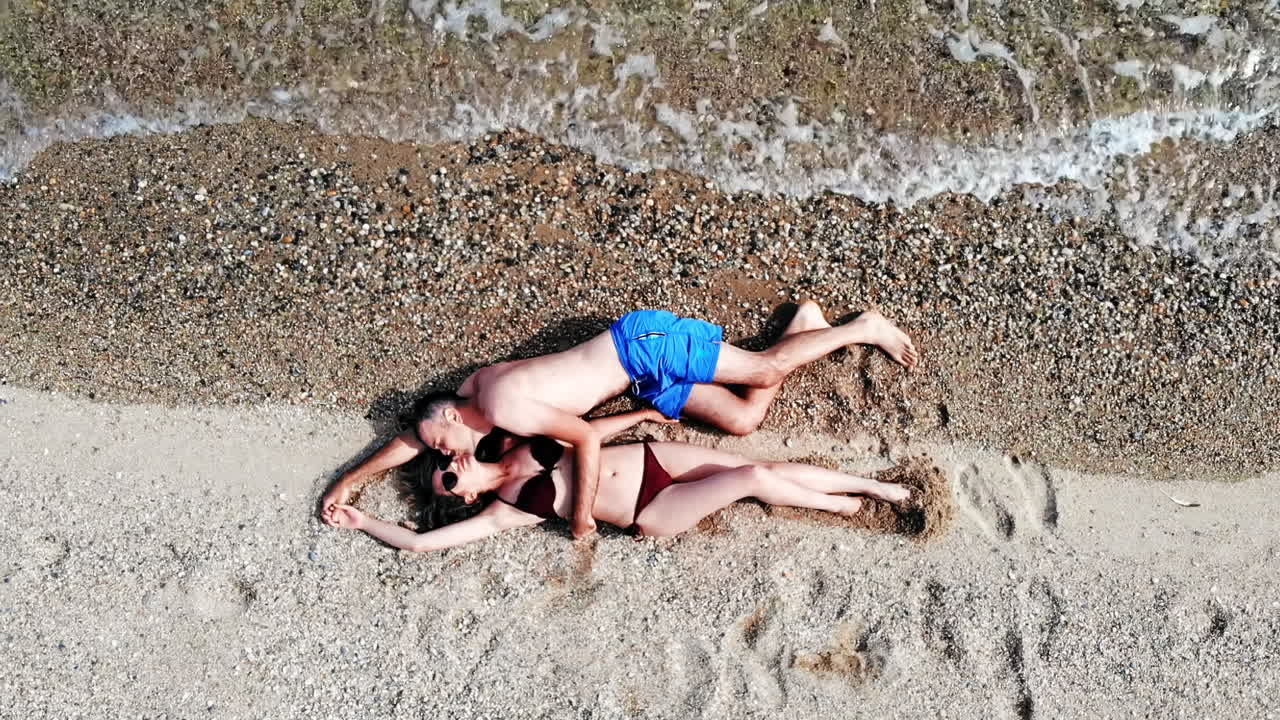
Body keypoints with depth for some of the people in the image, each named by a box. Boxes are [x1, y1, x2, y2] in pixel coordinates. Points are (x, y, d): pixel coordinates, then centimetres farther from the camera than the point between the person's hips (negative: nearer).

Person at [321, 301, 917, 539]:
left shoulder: (504, 408, -21)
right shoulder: (478, 383, 5)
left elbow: (586, 438, -22)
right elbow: (410, 438, 17)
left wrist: (582, 513, -17)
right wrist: (348, 481, 18)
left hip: (643, 343, -7)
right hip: (646, 376, 7)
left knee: (764, 369, -5)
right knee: (743, 419, 5)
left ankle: (863, 327, 11)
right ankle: (801, 322, 18)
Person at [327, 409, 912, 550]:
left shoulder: (522, 449, 7)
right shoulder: (504, 511, -7)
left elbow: (584, 431, 16)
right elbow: (419, 542, -9)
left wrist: (639, 414, 13)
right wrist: (360, 520, 1)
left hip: (649, 456, 5)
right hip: (653, 511, -5)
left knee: (761, 465, -2)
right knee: (754, 478, -18)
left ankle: (879, 487, 13)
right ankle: (834, 505, 9)